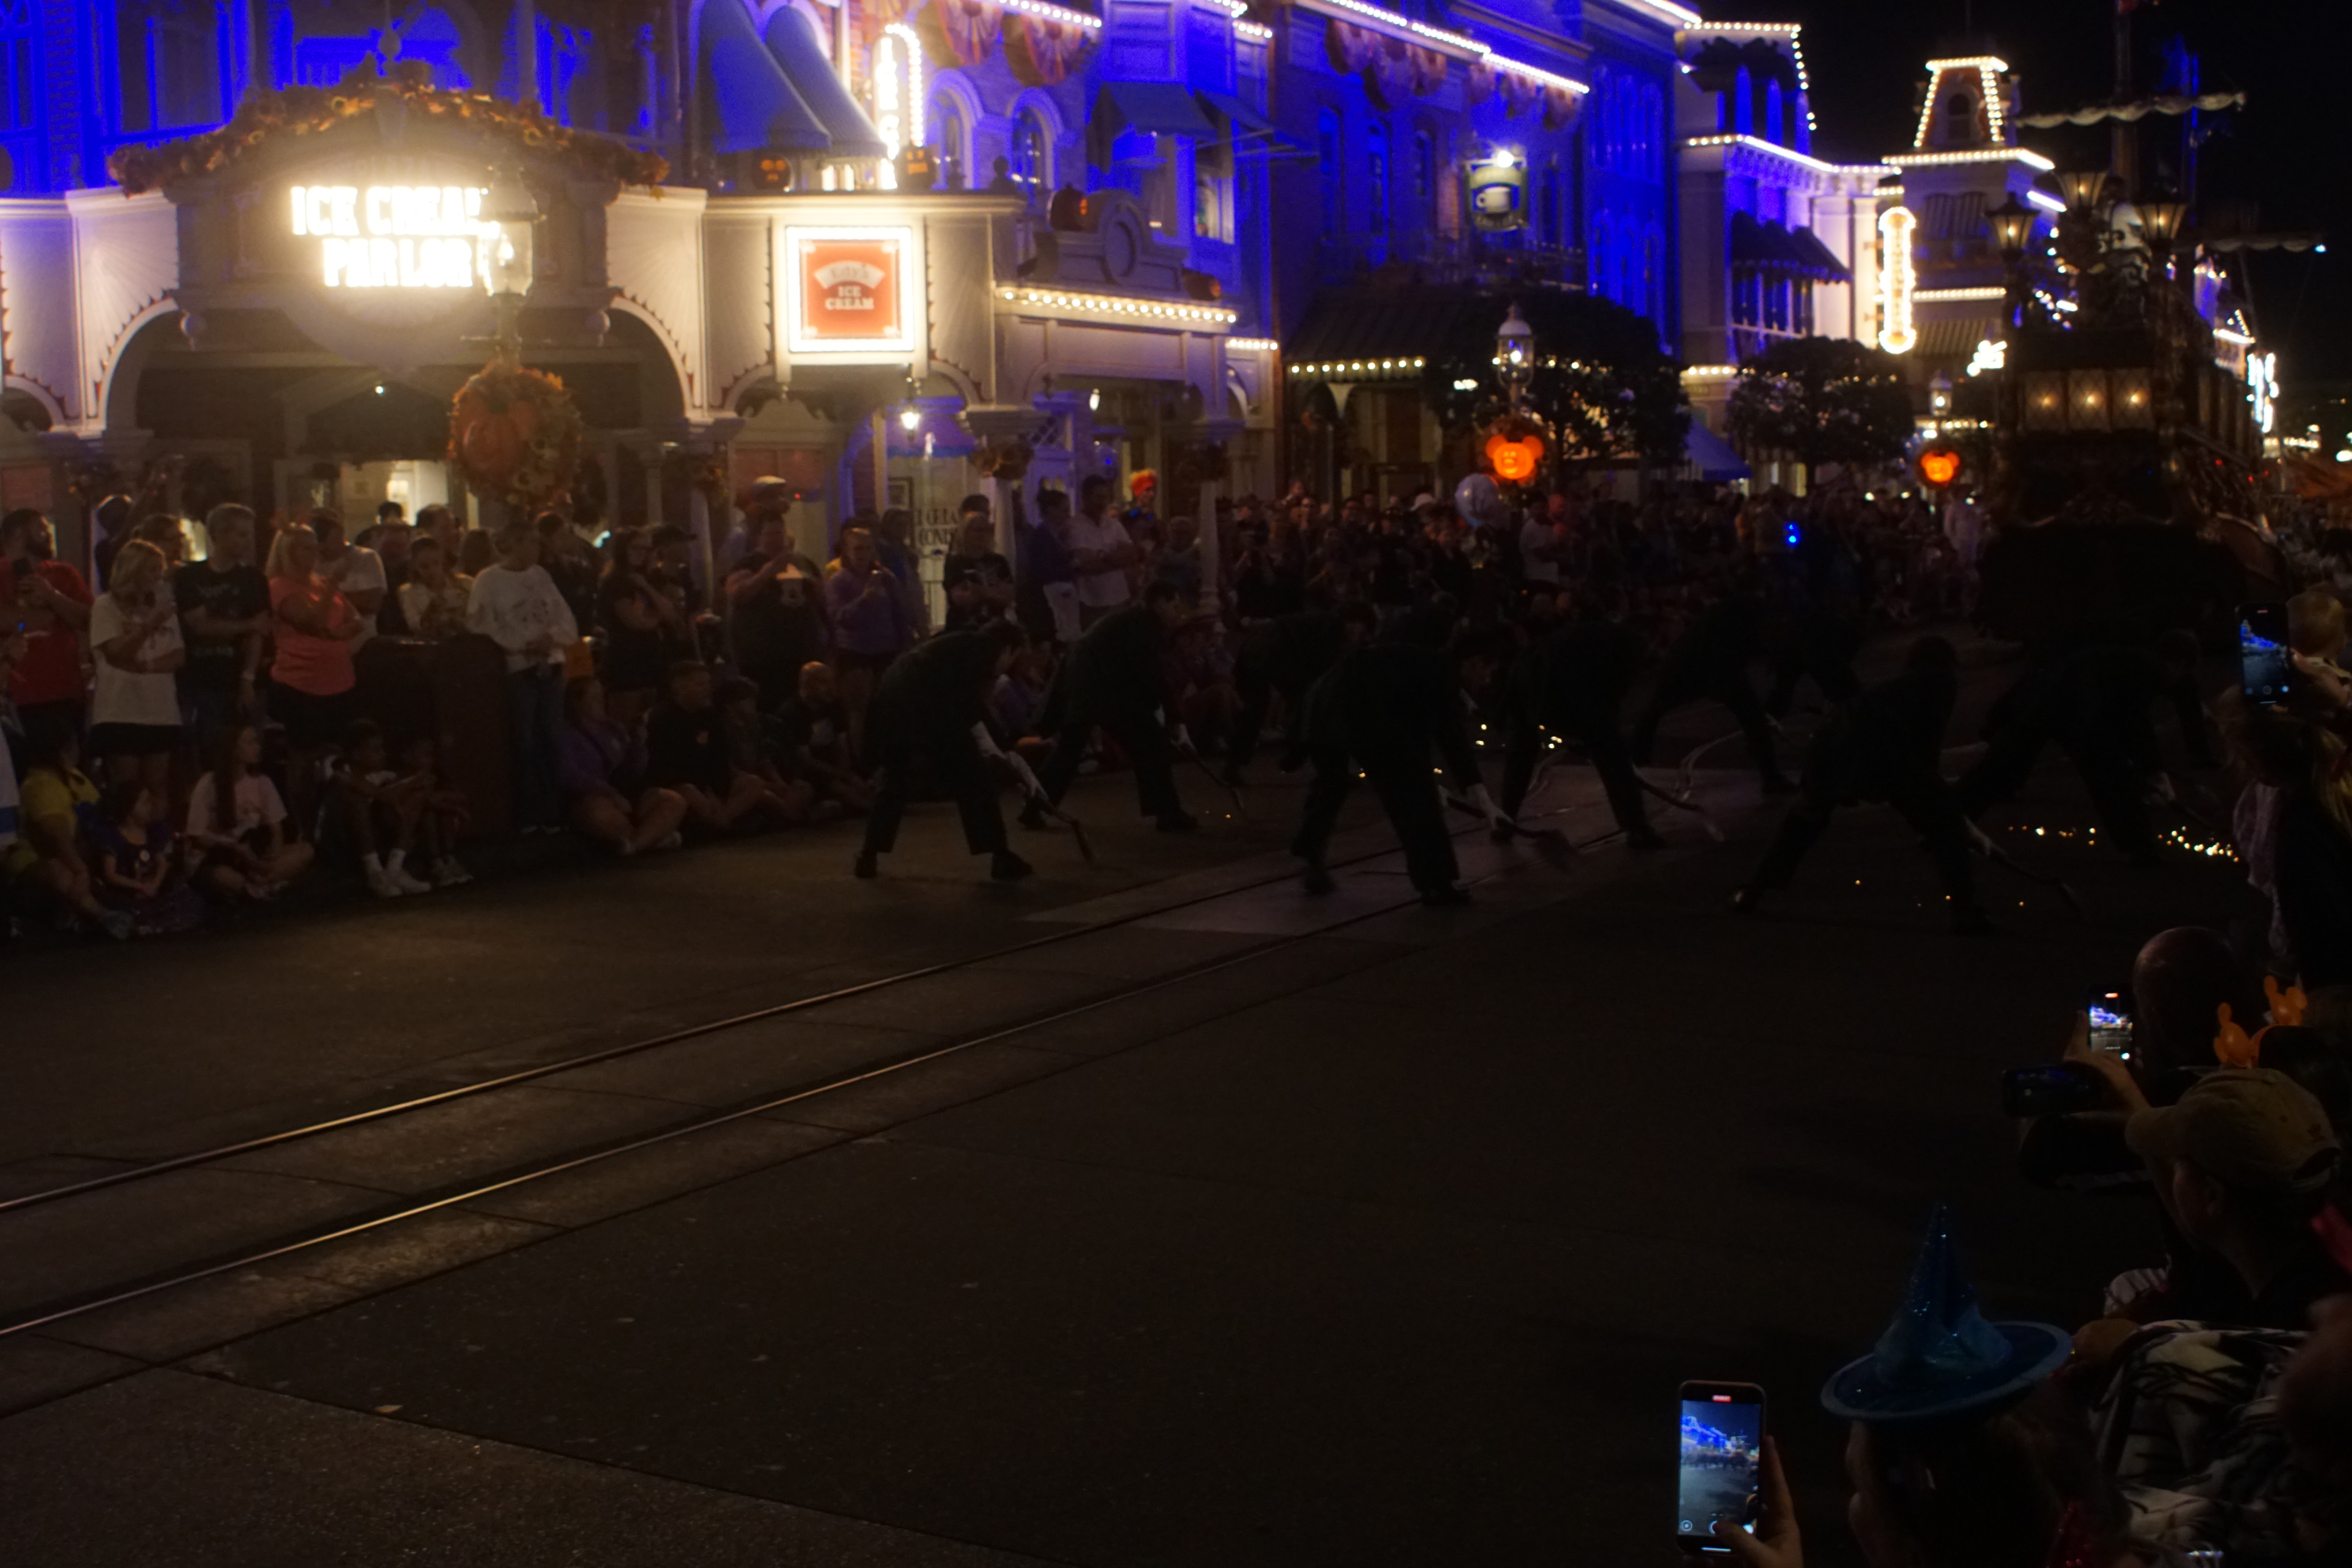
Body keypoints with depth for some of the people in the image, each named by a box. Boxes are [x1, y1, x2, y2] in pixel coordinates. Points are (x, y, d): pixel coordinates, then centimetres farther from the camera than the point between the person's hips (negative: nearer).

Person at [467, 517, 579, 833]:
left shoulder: (541, 575, 13)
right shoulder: (489, 581, -2)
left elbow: (569, 624, 11)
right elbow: (480, 626, -11)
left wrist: (551, 637, -10)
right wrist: (524, 645, -16)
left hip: (550, 667, 5)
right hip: (517, 669, -4)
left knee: (551, 743, 3)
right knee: (525, 744, -3)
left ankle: (553, 815, 7)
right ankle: (529, 816, 4)